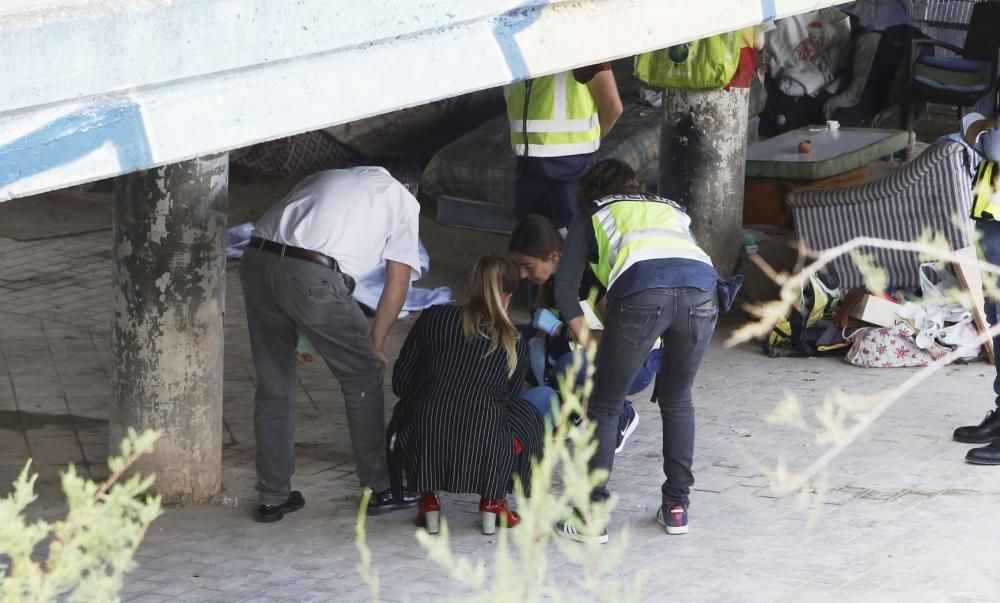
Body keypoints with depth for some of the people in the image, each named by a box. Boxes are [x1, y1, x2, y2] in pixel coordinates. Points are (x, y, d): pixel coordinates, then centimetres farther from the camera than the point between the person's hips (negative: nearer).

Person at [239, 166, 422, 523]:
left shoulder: (328, 178, 34)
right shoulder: (402, 201, 20)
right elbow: (398, 280, 15)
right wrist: (375, 344, 23)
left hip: (256, 262, 5)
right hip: (312, 277, -5)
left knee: (273, 385, 18)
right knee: (363, 377, 14)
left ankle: (272, 497, 24)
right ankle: (380, 488, 22)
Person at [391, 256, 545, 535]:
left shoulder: (433, 318, 11)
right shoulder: (515, 345, 12)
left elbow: (400, 382, 13)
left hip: (423, 450, 1)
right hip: (482, 457, -1)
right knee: (525, 416, 31)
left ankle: (428, 500, 21)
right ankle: (493, 502, 18)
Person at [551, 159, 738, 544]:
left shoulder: (592, 216, 31)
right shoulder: (672, 210, 41)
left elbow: (566, 290, 23)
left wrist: (590, 348, 31)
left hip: (641, 289, -3)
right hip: (702, 288, 3)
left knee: (604, 408, 11)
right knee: (677, 401, 25)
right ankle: (676, 506, 27)